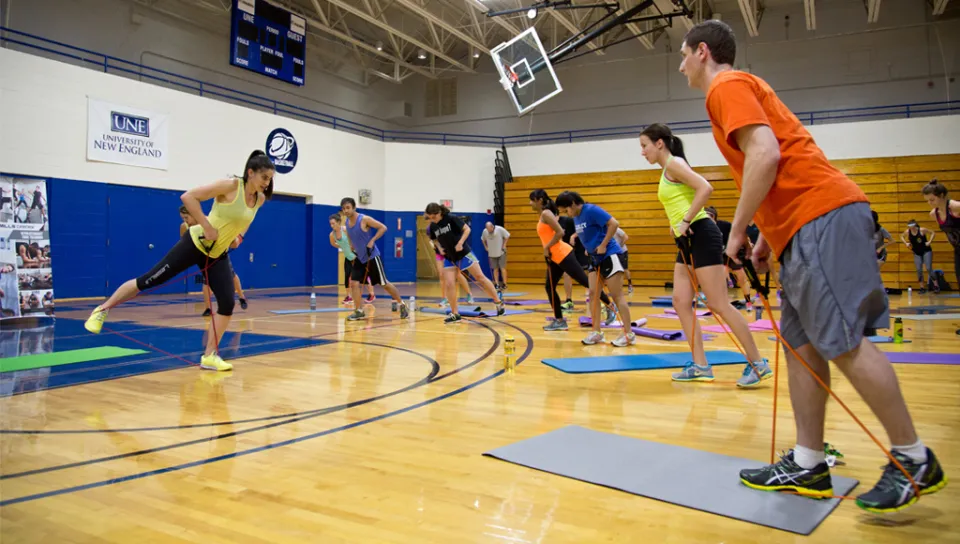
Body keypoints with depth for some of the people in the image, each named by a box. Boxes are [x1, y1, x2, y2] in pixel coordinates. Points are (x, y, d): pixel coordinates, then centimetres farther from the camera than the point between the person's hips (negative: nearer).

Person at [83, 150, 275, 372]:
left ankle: (209, 356, 5)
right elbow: (188, 196, -21)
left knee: (227, 303, -6)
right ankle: (102, 309, 22)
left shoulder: (260, 199, -1)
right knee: (150, 280, 0)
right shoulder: (230, 186, -19)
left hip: (217, 254, 6)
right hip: (195, 243, -5)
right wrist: (207, 227, -24)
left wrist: (238, 235, 4)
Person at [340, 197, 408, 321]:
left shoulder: (364, 219, -18)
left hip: (372, 256, -6)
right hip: (360, 257, 6)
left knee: (384, 283, 0)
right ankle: (358, 311, 6)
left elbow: (383, 228, -17)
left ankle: (402, 305, 16)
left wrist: (372, 241, -22)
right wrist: (352, 247, 11)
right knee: (354, 283, -4)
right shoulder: (347, 222, 3)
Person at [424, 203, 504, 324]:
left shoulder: (452, 219, -16)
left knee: (480, 277, -1)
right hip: (449, 258, 5)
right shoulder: (433, 227, -1)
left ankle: (499, 302, 12)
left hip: (464, 254, -4)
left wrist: (460, 243, -22)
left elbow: (467, 229, -11)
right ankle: (455, 314, 1)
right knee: (449, 284, -8)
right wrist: (440, 248, -3)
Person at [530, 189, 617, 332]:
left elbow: (560, 232, -23)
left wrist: (547, 247, -16)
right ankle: (559, 321, 11)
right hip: (555, 258, 10)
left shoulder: (546, 213, -13)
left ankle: (609, 306, 8)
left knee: (585, 281, -4)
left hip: (563, 255, -10)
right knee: (549, 287, 7)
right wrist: (548, 251, 15)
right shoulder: (543, 215, 15)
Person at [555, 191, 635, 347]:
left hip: (610, 255, -8)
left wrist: (603, 245, -21)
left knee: (617, 295, -6)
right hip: (595, 258, 9)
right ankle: (596, 332, 10)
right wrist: (589, 248, 8)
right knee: (593, 293, 3)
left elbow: (614, 224, -22)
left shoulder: (592, 210, -17)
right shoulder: (576, 218, 8)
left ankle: (629, 334, 0)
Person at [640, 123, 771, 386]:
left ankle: (758, 364, 2)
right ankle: (701, 366, 9)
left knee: (719, 305, -8)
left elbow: (706, 188, -23)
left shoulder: (673, 163, -9)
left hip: (701, 236, -10)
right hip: (687, 241, 10)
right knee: (681, 302, 5)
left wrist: (686, 221, -20)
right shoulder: (668, 170, 19)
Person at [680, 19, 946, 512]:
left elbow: (765, 155, -18)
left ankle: (914, 461, 3)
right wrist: (768, 237, 22)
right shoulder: (741, 88, 27)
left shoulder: (727, 87, -3)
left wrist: (737, 231, -11)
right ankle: (806, 465, 11)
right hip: (807, 225, 10)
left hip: (820, 217, -10)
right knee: (801, 343, 7)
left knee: (844, 342, -9)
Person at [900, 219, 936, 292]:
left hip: (926, 251, -4)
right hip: (917, 253, 4)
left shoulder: (922, 230, -16)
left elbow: (933, 233, -6)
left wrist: (929, 241, -15)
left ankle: (936, 286, 0)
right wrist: (906, 243, -1)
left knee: (929, 268, -10)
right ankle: (922, 287, 8)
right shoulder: (907, 232, -6)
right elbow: (901, 237, 14)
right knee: (919, 270, 0)